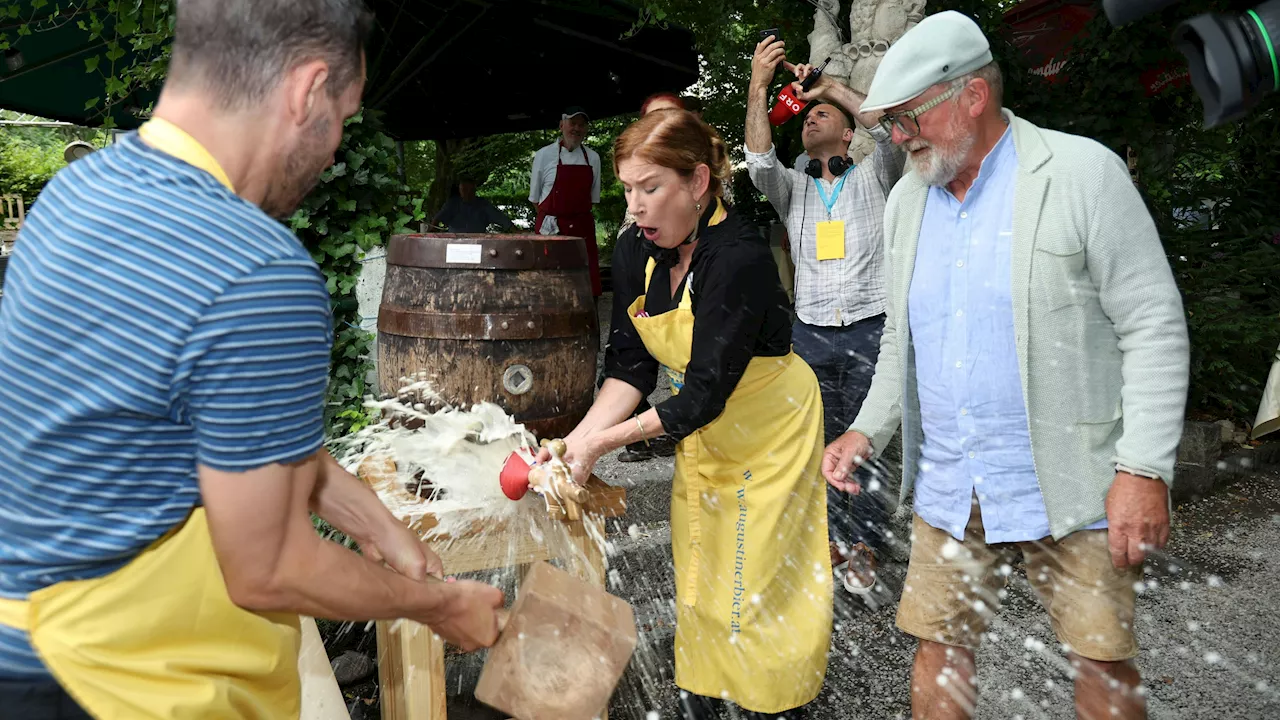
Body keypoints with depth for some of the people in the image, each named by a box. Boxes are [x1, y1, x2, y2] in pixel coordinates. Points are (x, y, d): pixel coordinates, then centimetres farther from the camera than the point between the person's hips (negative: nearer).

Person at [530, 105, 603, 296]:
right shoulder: (544, 155, 1)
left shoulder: (593, 157, 9)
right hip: (551, 230, -3)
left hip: (582, 230, 3)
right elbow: (535, 198, 7)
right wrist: (549, 223, 3)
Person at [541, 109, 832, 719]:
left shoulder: (739, 260, -32)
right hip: (700, 427, 6)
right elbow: (631, 364, -7)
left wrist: (603, 441, -31)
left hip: (769, 425, -6)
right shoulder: (635, 252, -10)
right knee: (696, 564, 15)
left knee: (759, 571, 4)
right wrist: (581, 436, -21)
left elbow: (704, 393, -31)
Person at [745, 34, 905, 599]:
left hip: (869, 331, -2)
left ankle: (863, 550, 8)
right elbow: (759, 158, -3)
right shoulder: (791, 189, 16)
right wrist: (759, 85, -10)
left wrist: (829, 85, 1)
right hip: (810, 334, 2)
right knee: (822, 443, 5)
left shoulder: (873, 179, 12)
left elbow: (890, 128, -7)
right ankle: (835, 544, 15)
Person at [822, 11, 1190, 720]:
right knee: (939, 644, 10)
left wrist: (1144, 470, -16)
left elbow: (1154, 326, -10)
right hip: (947, 485, 5)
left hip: (1070, 483, -4)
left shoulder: (1083, 172, -8)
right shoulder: (908, 198, 8)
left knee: (1103, 658, 6)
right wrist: (867, 432, 5)